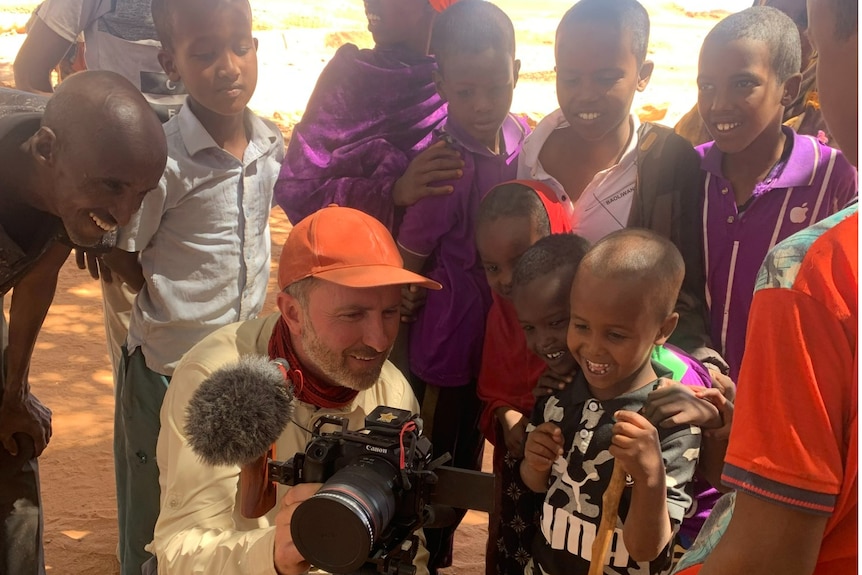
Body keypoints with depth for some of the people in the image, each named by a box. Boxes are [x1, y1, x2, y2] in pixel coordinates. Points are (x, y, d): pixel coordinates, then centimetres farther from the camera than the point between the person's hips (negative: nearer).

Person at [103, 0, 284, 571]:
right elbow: (122, 257, -8)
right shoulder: (163, 159, -20)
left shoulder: (271, 144, -3)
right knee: (156, 528, 13)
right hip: (169, 367, -5)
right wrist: (180, 306, -5)